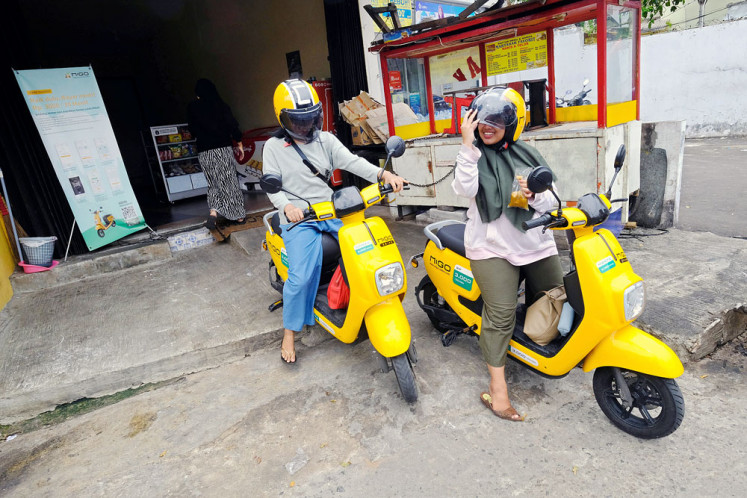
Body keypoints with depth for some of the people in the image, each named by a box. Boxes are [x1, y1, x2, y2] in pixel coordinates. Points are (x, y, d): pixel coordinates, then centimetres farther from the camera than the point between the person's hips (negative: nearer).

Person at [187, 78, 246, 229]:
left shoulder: (192, 108, 3)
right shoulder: (221, 106, -2)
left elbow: (193, 131, 8)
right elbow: (232, 125, -3)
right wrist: (239, 144, 6)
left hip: (204, 152, 1)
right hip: (223, 148, -1)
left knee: (214, 184, 12)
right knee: (229, 181, 7)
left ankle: (213, 212, -9)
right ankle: (238, 215, 12)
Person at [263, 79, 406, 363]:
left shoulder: (325, 140, 11)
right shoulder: (274, 147, 5)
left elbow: (351, 161, -4)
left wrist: (383, 174, -22)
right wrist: (288, 206, -26)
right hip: (299, 219, -3)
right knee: (301, 276, -19)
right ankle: (290, 333, 3)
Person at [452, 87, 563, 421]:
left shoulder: (529, 155, 10)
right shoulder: (474, 156, 1)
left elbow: (552, 203, 8)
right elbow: (465, 190, -20)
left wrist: (535, 196, -15)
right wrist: (467, 144, -21)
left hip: (536, 243, 5)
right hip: (492, 246, -4)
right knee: (501, 313, -14)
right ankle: (497, 389, -5)